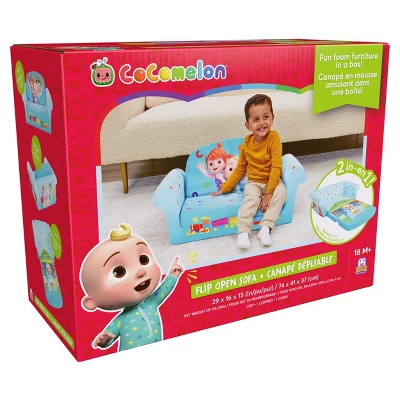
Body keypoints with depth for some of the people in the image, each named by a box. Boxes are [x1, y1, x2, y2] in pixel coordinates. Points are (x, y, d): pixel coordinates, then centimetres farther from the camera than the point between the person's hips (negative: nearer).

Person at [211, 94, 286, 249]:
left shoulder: (273, 138, -17)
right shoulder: (247, 142, -5)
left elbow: (276, 167, -20)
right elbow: (239, 169, 7)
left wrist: (269, 192, -25)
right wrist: (224, 188, 7)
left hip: (272, 181, -1)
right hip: (254, 183, 2)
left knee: (281, 192, -32)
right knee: (251, 198, -29)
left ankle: (265, 228, -31)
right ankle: (243, 232, -34)